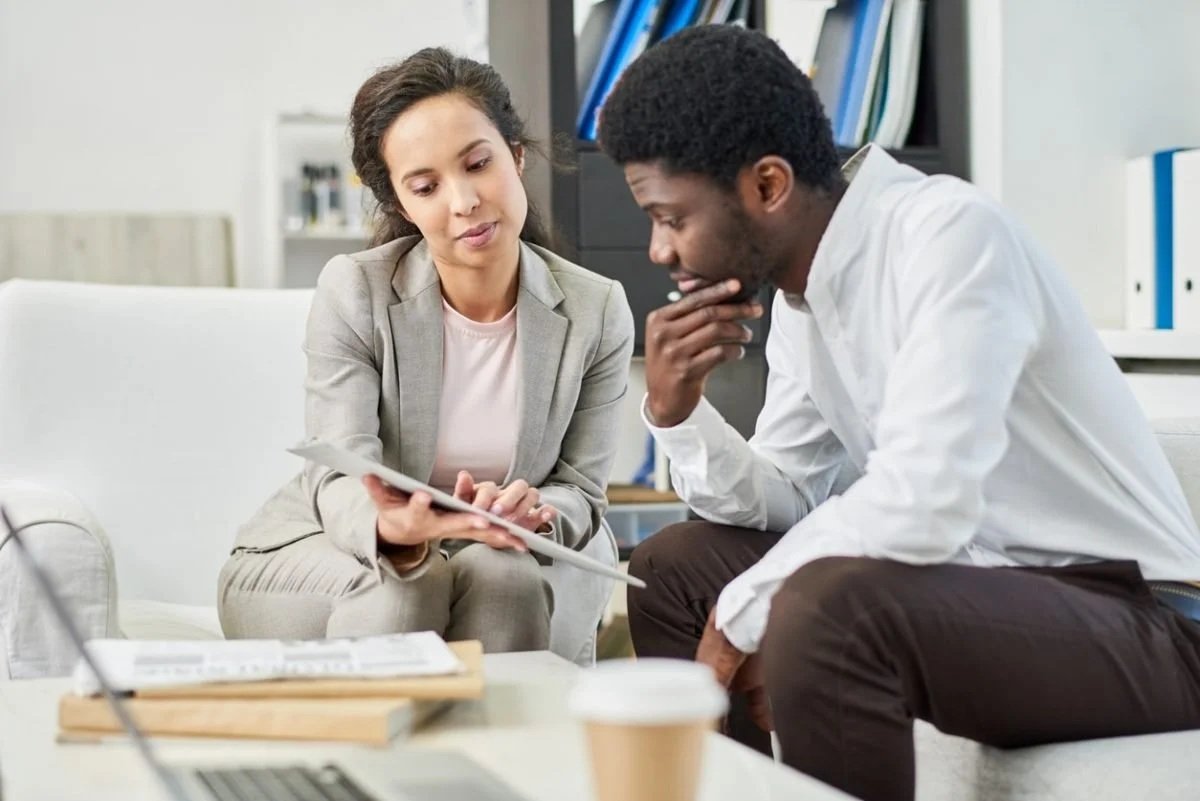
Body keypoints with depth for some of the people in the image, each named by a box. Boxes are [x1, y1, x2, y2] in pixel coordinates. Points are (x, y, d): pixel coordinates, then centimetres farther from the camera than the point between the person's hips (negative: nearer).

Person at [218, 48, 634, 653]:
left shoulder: (597, 313, -10)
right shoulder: (353, 292, -17)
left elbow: (579, 494, -7)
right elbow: (343, 482, -22)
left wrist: (534, 513, -33)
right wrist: (392, 526, -48)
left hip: (484, 562, 2)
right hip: (309, 553, -1)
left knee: (506, 575, -31)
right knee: (402, 587, -33)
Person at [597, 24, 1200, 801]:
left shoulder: (949, 233, -21)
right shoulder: (801, 292, 5)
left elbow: (923, 502, -31)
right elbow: (783, 504, 10)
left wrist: (741, 612, -18)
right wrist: (676, 411, -8)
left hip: (1134, 618, -9)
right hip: (979, 584, 9)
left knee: (823, 607, -33)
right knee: (673, 569, 9)